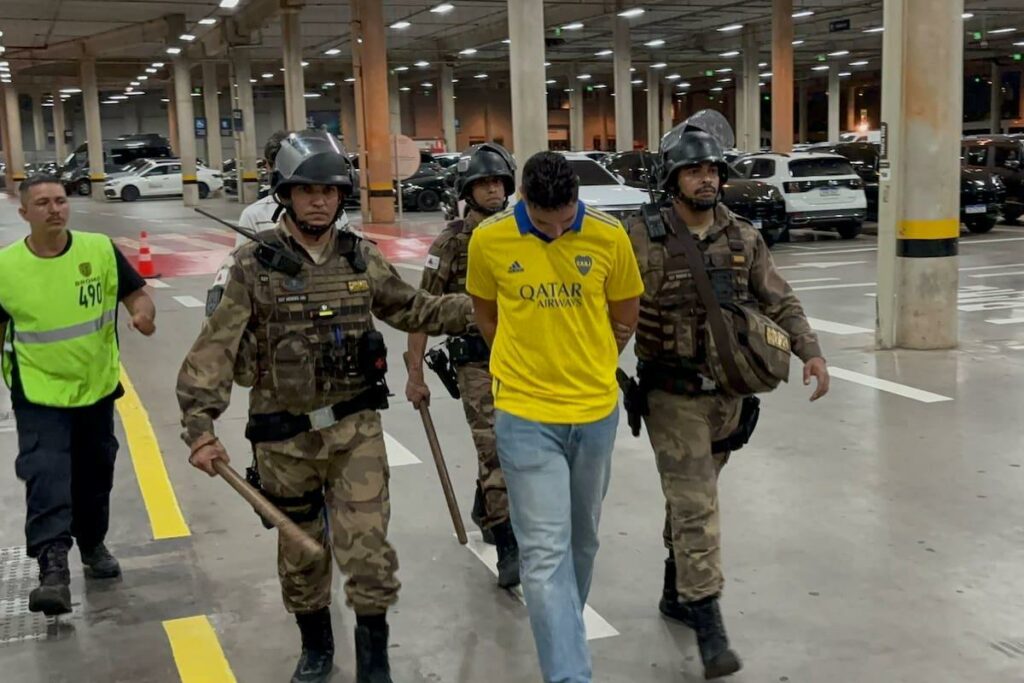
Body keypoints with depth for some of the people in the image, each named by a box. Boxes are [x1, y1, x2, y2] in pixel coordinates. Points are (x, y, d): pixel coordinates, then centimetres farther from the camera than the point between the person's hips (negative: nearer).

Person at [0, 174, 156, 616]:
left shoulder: (100, 250, -8)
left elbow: (136, 294, -1)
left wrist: (143, 314, -24)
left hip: (97, 387, 3)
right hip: (39, 396, -2)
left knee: (95, 477, 18)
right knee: (46, 478, -17)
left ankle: (93, 546, 41)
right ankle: (53, 570, -20)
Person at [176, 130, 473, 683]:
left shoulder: (361, 258, 1)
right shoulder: (253, 267, -10)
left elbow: (409, 309, 14)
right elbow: (214, 350, -14)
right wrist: (200, 429, -23)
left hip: (355, 428, 1)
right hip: (285, 437, -1)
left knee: (367, 548, -4)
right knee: (300, 553, 16)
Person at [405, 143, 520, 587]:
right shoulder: (451, 243, -6)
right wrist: (415, 374, -8)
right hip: (478, 363, -4)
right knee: (495, 452, -10)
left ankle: (485, 511, 40)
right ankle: (508, 548, -4)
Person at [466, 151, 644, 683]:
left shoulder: (610, 237, -7)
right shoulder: (489, 240, -9)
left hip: (596, 410, 2)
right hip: (525, 414, -2)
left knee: (581, 540, 18)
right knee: (545, 551, -7)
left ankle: (564, 629, 41)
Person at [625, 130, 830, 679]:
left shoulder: (743, 238, 3)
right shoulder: (642, 241, -10)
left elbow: (779, 302, 5)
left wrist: (811, 351, -8)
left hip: (727, 393, 5)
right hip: (675, 396, -4)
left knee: (693, 499, 18)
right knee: (695, 507, -8)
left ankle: (676, 593, 35)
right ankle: (709, 625, -5)